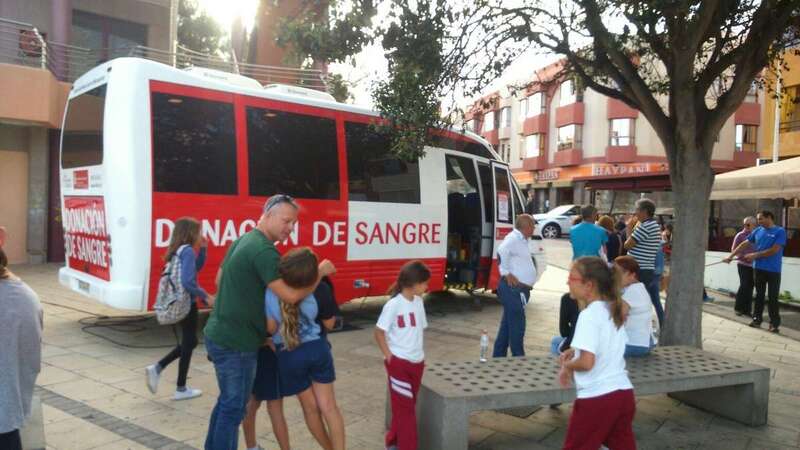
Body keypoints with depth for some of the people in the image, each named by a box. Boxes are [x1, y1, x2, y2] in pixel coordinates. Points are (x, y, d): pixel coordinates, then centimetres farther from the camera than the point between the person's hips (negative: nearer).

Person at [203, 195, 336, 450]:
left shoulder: (243, 241, 10)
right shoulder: (264, 250, -21)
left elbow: (219, 280, 21)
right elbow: (291, 296, -27)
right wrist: (320, 272, -13)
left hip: (220, 334, 10)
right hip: (235, 342, -10)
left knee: (226, 402, 22)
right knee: (234, 407, 4)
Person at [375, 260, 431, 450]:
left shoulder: (418, 302, 5)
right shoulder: (393, 305, -16)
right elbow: (379, 332, -11)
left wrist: (420, 355, 10)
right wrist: (389, 356, -12)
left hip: (417, 363, 7)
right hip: (399, 363, -7)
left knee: (407, 406, 16)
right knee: (405, 408, -1)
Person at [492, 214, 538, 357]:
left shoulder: (521, 240, 16)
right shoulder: (514, 238, -15)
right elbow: (502, 251, -34)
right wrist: (506, 273, -26)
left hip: (518, 290, 10)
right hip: (513, 289, -10)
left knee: (507, 325, 15)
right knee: (517, 325, -2)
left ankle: (499, 356, 24)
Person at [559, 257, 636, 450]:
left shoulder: (589, 315, -18)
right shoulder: (613, 310, 8)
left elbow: (587, 362, -25)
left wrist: (567, 365, -6)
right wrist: (575, 351, 12)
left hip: (596, 397, -7)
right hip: (623, 393, 8)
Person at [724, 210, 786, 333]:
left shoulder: (780, 231, -7)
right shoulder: (758, 231, 8)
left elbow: (774, 250, -15)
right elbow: (744, 244, 11)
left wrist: (755, 255, -12)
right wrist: (731, 256, 7)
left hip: (773, 270, -4)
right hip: (758, 268, 4)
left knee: (773, 297, 1)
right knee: (759, 295, 11)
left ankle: (774, 323, 8)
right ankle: (757, 319, 18)